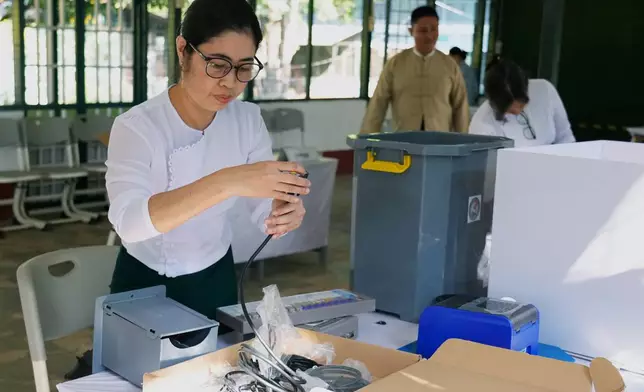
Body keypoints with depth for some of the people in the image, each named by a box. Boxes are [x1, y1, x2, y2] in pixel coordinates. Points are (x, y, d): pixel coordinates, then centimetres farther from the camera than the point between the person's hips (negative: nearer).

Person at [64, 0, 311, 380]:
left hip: (214, 281, 4)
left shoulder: (248, 120, -12)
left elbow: (265, 206, -13)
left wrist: (285, 212, -39)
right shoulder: (137, 127, -27)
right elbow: (128, 221, -44)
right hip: (145, 283, -4)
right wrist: (227, 181, -58)